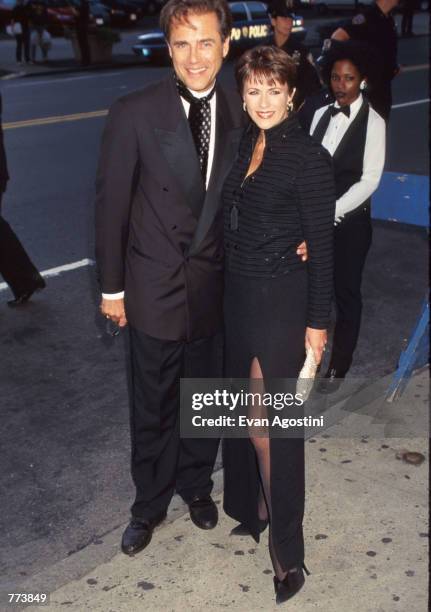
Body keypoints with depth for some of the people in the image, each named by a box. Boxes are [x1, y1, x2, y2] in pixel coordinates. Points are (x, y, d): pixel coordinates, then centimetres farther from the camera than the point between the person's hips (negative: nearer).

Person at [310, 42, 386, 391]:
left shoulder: (373, 122, -10)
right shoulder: (321, 116, 5)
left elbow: (369, 180, -15)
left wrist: (331, 212, -20)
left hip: (349, 222, -4)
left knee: (346, 293, 9)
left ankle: (339, 366, 25)